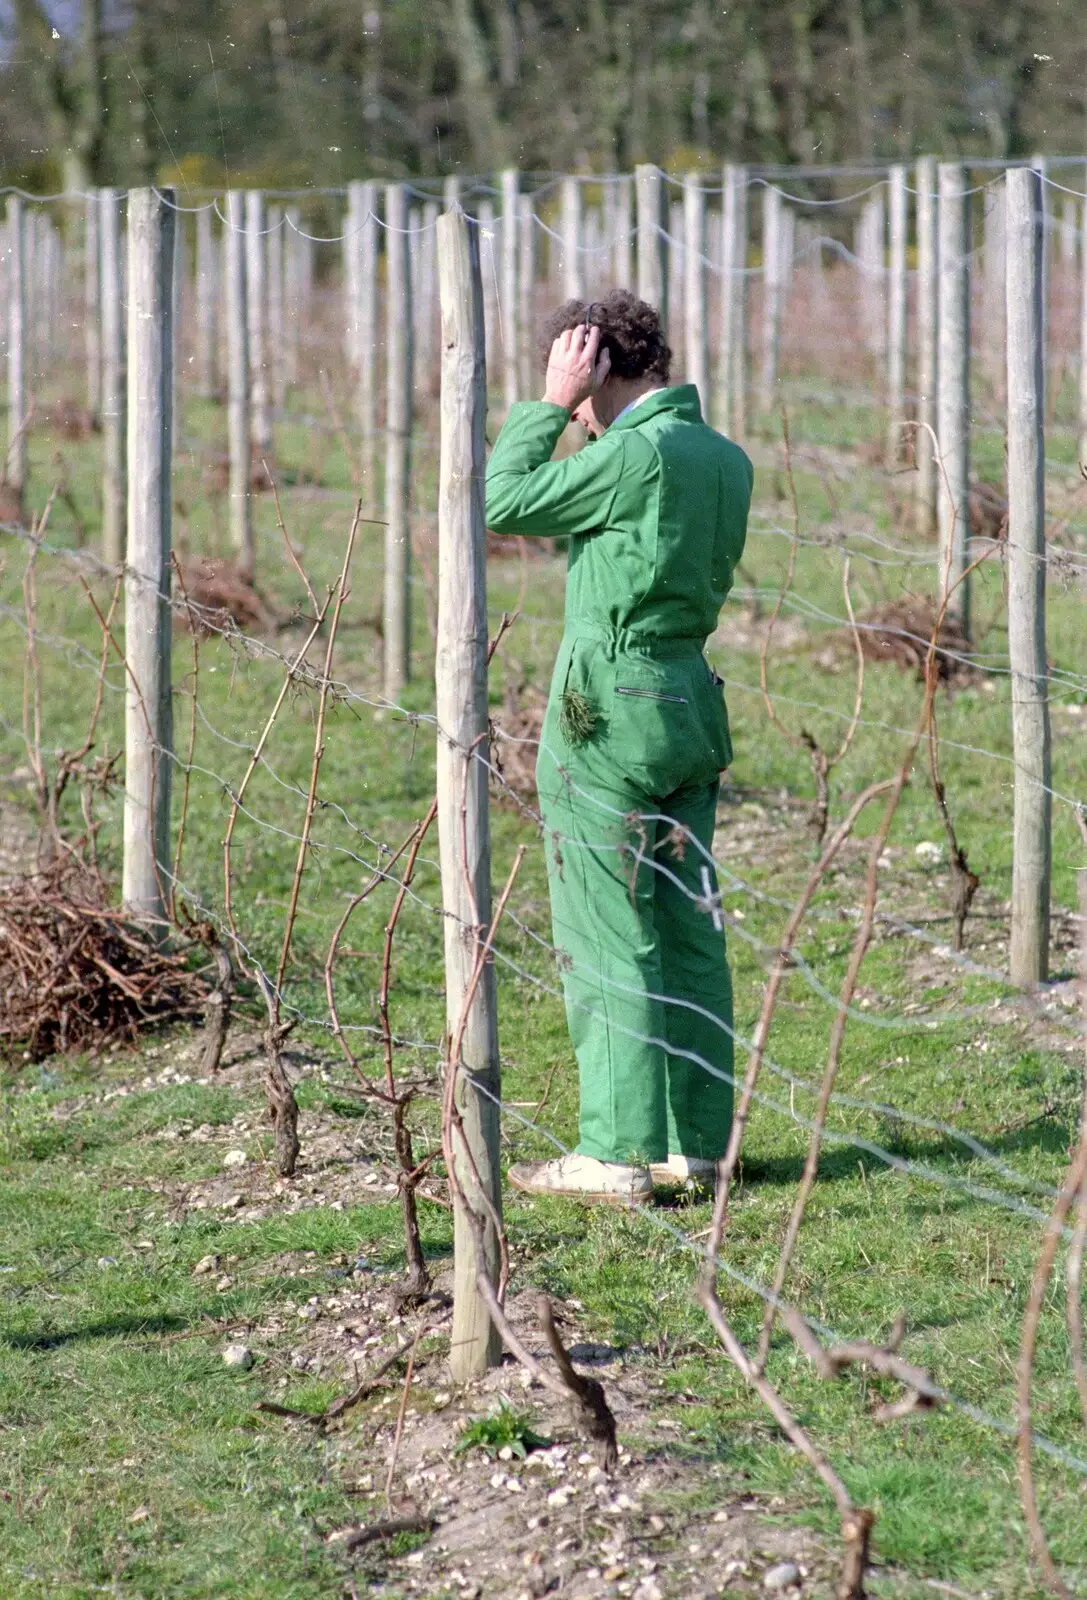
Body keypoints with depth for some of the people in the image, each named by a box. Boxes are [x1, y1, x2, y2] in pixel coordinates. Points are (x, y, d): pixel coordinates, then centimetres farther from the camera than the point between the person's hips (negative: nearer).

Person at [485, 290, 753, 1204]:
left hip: (609, 715, -8)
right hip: (692, 704, 8)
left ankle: (616, 1153, -2)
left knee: (608, 942, -3)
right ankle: (696, 1140, 15)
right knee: (690, 933, 11)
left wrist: (551, 403, -3)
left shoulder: (634, 455, -16)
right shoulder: (727, 461, 8)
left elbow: (501, 504, -10)